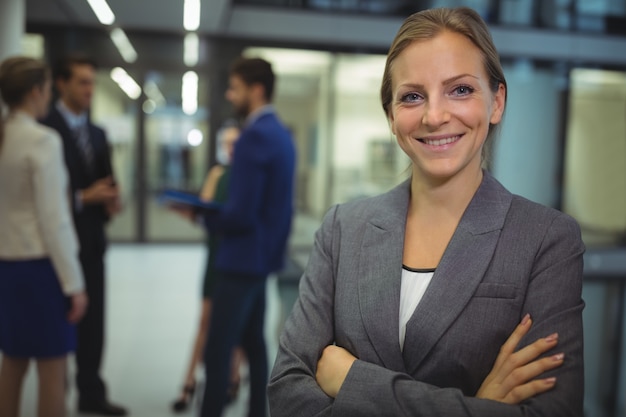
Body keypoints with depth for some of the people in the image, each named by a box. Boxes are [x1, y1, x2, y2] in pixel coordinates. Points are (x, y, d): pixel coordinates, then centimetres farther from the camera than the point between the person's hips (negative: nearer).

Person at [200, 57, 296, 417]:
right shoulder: (280, 132, 11)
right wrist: (213, 208, 11)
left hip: (245, 257, -10)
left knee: (218, 350, -3)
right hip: (263, 252, 10)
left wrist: (202, 214, -8)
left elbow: (241, 214, -23)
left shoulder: (255, 135, -19)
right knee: (253, 342, 19)